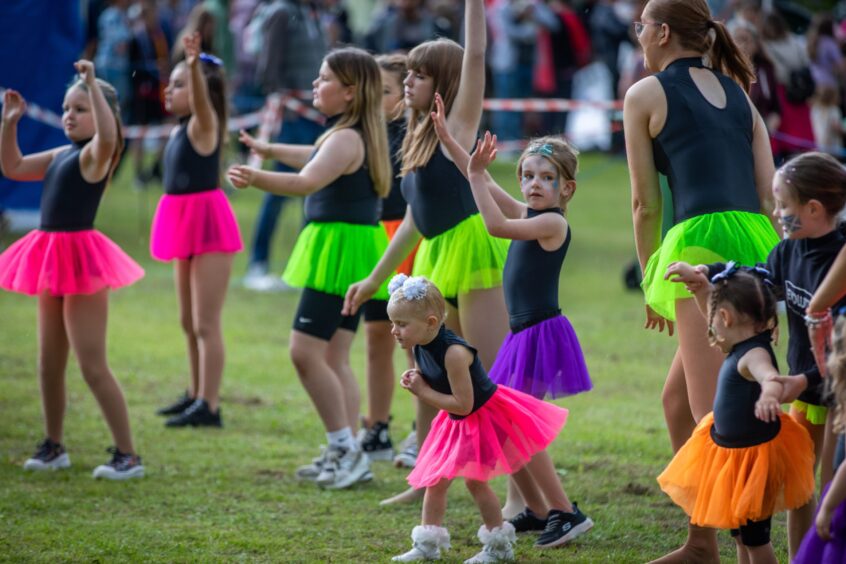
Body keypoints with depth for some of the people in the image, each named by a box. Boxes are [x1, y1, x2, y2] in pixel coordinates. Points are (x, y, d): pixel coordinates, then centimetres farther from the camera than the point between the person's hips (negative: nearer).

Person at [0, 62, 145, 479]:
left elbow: (108, 134, -35)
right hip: (54, 258, 9)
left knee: (92, 366, -8)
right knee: (49, 364, 15)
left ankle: (127, 455, -3)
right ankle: (53, 447, 28)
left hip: (81, 260, -9)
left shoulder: (94, 154, -11)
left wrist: (92, 84, -34)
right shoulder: (60, 155, 14)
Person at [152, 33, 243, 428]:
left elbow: (200, 100, -33)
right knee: (189, 321, 18)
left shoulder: (203, 125, -11)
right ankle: (197, 395, 29)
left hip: (208, 223, -9)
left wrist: (195, 65, -49)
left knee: (206, 322, -9)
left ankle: (209, 406, -9)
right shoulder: (180, 130, 13)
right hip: (186, 225, 9)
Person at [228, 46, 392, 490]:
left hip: (341, 247, -10)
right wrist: (271, 150, 49)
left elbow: (307, 181, -34)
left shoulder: (346, 140, -17)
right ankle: (346, 454, 13)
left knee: (305, 351, -12)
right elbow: (319, 161, 36)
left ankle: (346, 451, -9)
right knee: (334, 357, 12)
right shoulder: (356, 136, 15)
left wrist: (257, 179, -47)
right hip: (345, 250, 10)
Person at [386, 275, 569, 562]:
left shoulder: (454, 353, -34)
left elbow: (463, 405, -32)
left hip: (484, 417, -9)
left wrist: (423, 392, -25)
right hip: (456, 422, 9)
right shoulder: (420, 348, -7)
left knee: (474, 480, -7)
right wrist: (415, 382, -13)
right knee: (435, 479, 8)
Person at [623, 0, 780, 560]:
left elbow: (646, 204, 8)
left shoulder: (646, 95, 7)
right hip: (759, 245, 7)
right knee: (677, 397, 20)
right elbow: (768, 195, 15)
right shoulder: (739, 96, 23)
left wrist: (651, 284, 19)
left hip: (703, 242, -7)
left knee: (714, 415, -12)